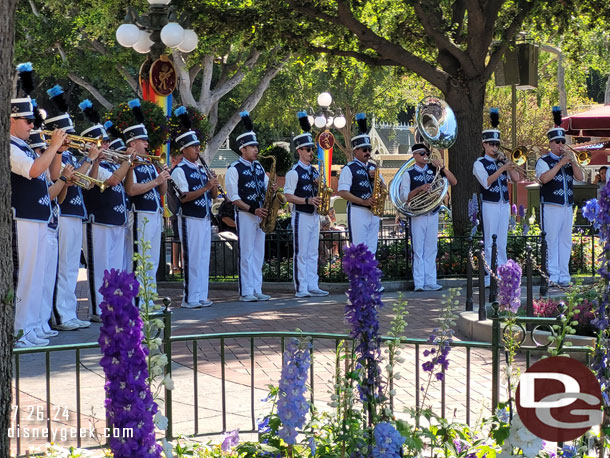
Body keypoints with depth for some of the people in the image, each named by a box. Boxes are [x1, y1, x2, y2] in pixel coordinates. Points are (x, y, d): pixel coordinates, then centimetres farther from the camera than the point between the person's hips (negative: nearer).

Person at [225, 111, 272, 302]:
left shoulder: (259, 167, 15)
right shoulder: (234, 169, -7)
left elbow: (266, 189, 20)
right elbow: (234, 198, -11)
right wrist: (253, 210, -18)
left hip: (260, 215, 7)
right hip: (244, 215, -7)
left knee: (258, 254, 8)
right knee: (246, 254, -5)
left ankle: (257, 290, 12)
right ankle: (245, 292, -2)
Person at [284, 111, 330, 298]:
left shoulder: (314, 171, 14)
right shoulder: (294, 172, -9)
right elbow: (288, 196, -13)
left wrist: (319, 185, -3)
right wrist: (307, 200, -23)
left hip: (314, 215, 8)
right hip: (301, 215, -8)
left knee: (313, 253, 10)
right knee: (301, 253, -5)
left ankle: (312, 286, 14)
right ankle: (301, 289, -3)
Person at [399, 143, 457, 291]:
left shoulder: (433, 170, 9)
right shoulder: (409, 174, 2)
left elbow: (454, 182, 3)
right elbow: (404, 197, -5)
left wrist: (442, 167, -9)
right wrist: (419, 189, -19)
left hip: (433, 214, 3)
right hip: (417, 216, -3)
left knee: (431, 249, 5)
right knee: (418, 250, -3)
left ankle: (430, 282, 8)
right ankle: (419, 283, -2)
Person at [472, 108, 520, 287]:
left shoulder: (501, 161, 14)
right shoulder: (480, 163, -2)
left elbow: (516, 179, 6)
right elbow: (486, 182, -17)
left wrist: (508, 164, -5)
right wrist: (502, 168, -22)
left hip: (504, 205, 6)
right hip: (489, 205, -6)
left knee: (502, 243, 8)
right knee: (490, 243, -5)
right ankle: (490, 277, -4)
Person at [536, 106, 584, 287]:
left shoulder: (569, 161, 17)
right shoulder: (544, 161, -1)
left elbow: (580, 177, 4)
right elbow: (544, 178, -19)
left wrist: (572, 161, -9)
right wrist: (561, 163, -18)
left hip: (567, 207, 6)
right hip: (550, 207, -6)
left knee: (566, 242, 6)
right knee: (551, 241, -6)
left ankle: (564, 276, 10)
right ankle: (552, 276, -5)